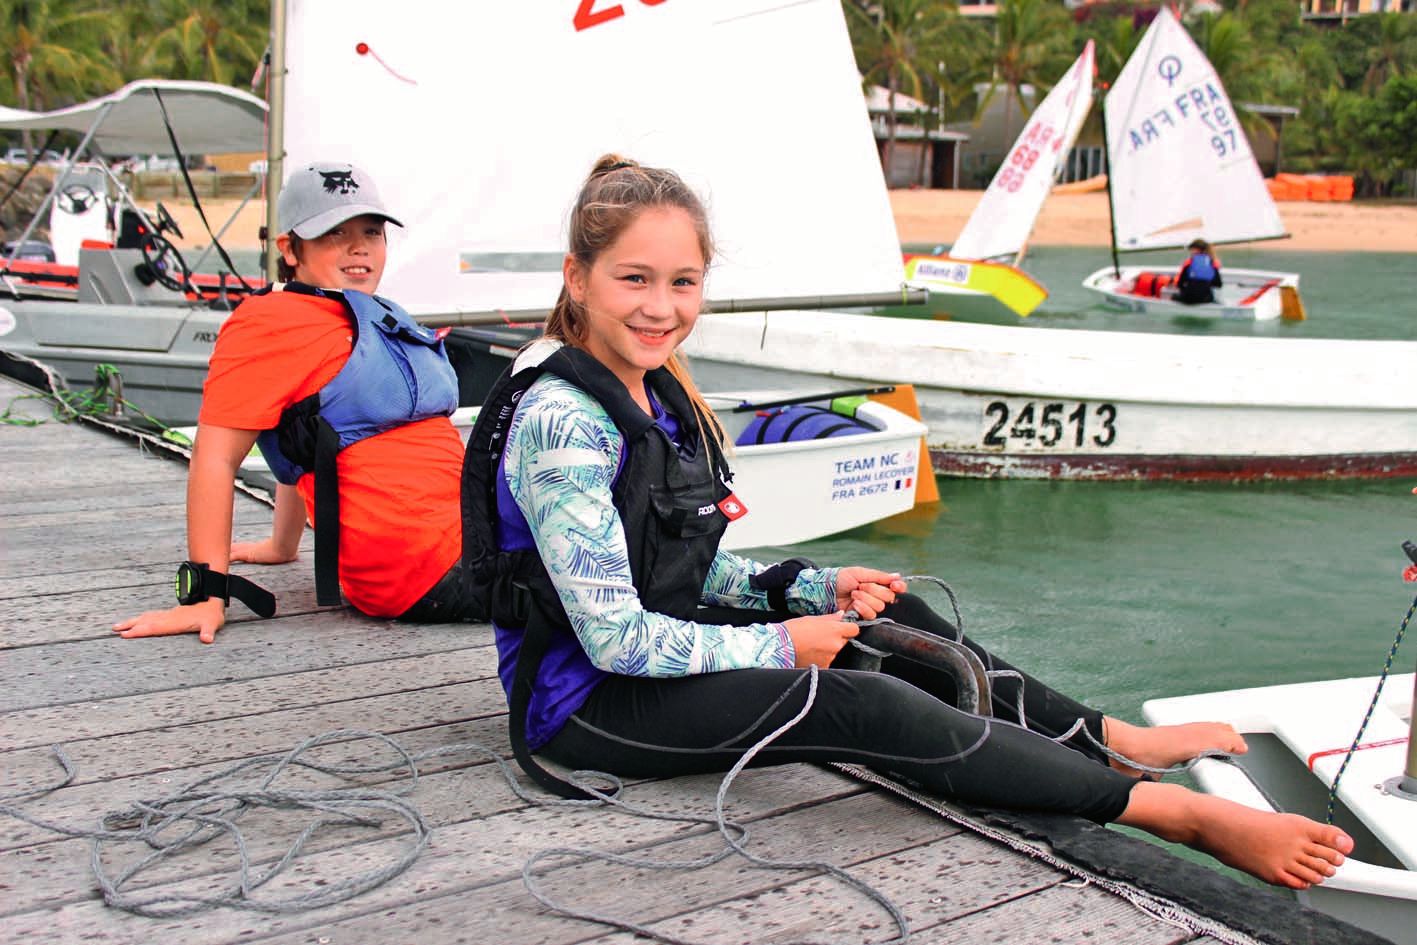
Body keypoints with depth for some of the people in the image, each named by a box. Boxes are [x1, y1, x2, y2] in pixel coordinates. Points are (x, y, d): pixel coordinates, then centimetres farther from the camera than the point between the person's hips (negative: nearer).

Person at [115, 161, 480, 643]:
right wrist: (206, 595, -19)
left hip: (460, 527, 10)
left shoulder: (378, 319, 21)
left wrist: (283, 545, 33)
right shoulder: (275, 324, -8)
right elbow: (214, 457, -14)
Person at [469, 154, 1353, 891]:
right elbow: (616, 636, -25)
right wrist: (781, 645, -15)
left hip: (659, 641, 9)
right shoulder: (563, 423, -24)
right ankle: (1177, 811, -14)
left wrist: (816, 588, -1)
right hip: (584, 697, -9)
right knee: (866, 708, -21)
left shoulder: (652, 392, 5)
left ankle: (1110, 738, 17)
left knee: (894, 613, 7)